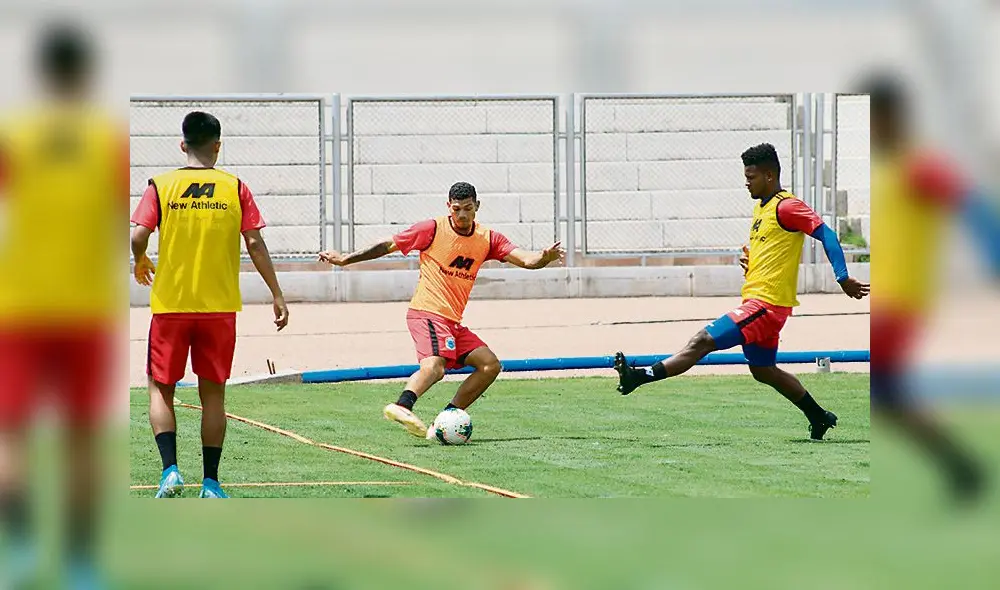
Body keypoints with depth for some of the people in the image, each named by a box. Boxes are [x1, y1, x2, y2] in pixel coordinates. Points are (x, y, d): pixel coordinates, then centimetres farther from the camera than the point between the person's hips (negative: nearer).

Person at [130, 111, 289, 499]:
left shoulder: (161, 186, -2)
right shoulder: (235, 189, 0)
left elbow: (138, 237, -10)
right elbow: (255, 245, -3)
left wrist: (141, 263, 12)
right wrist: (277, 295, 3)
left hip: (170, 305, -1)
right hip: (220, 307, 1)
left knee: (161, 389, 9)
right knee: (213, 394, 8)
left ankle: (170, 469, -9)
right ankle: (210, 484, 6)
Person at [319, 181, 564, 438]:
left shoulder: (487, 239, 10)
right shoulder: (434, 229, -3)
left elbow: (525, 259, 0)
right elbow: (389, 245, 5)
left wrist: (544, 258, -23)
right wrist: (346, 259, 7)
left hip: (452, 322, 7)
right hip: (427, 313, -7)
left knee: (490, 365, 0)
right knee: (435, 365, -31)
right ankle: (402, 407, -56)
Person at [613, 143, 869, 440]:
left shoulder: (787, 207, -13)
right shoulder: (761, 207, 17)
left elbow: (827, 236, -17)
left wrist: (843, 278, -23)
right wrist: (749, 261, 8)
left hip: (766, 304, -11)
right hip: (755, 301, 11)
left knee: (703, 340, -17)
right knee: (763, 371, 19)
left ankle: (642, 376, -24)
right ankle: (820, 418, 28)